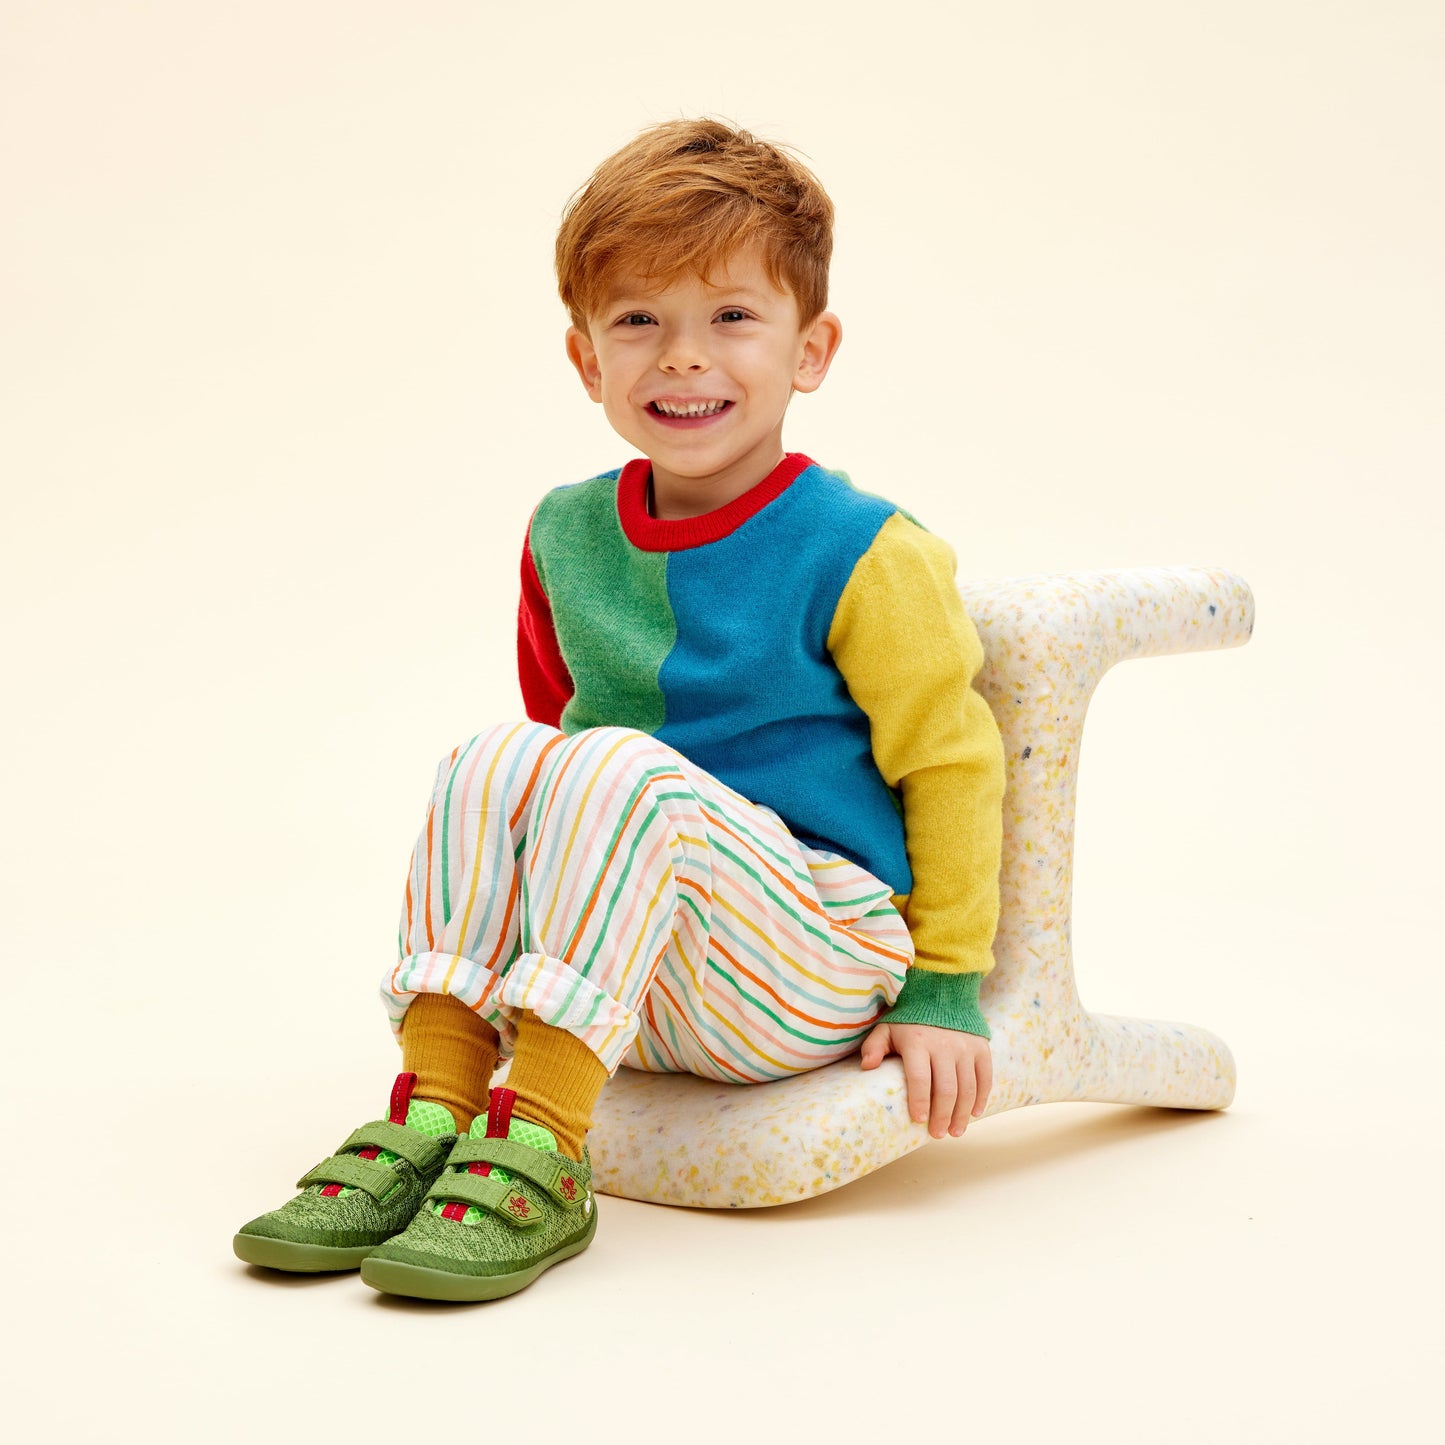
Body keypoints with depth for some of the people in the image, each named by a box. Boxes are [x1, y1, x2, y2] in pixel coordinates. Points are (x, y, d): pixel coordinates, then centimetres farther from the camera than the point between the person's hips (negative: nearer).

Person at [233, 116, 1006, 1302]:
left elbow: (949, 764, -6)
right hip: (632, 987, 5)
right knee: (496, 761, -19)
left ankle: (538, 1159, -32)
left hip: (814, 976, -5)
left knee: (621, 772, -30)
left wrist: (944, 990, -5)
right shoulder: (568, 536, 6)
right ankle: (430, 1118, -24)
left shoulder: (861, 557, -10)